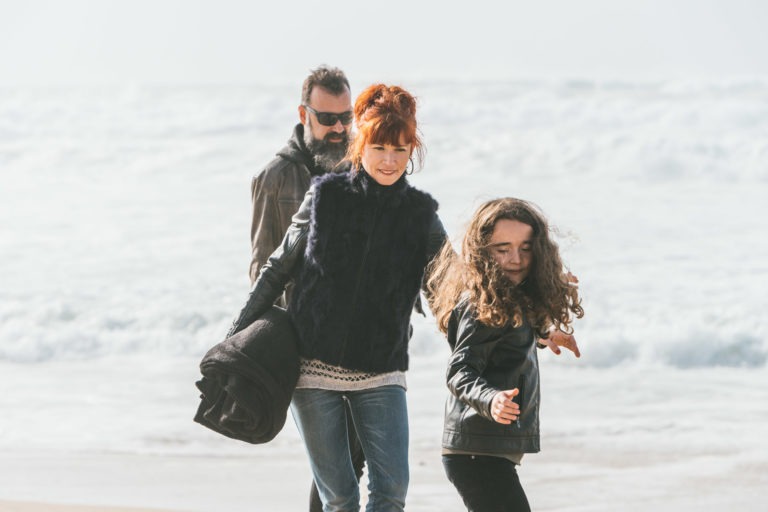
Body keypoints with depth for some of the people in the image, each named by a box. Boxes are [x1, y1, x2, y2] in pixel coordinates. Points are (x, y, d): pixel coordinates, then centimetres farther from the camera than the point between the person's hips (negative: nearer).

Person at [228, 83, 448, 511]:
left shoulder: (421, 214, 2)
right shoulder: (326, 197, -1)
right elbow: (279, 268, 8)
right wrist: (238, 335, 10)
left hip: (381, 374, 1)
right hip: (314, 364, -1)